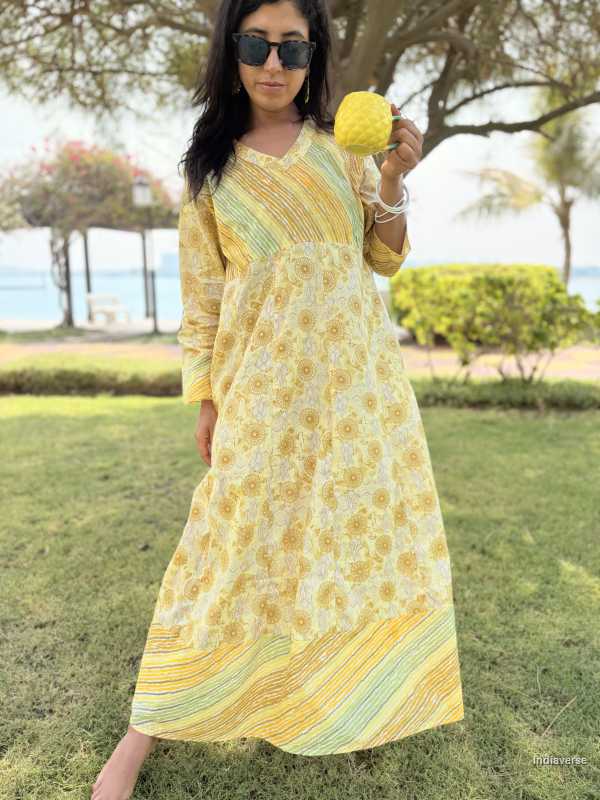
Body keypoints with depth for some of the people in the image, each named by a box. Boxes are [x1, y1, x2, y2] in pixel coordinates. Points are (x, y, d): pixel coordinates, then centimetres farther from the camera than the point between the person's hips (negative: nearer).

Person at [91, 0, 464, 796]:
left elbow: (383, 259, 9)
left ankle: (364, 699, 29)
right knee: (238, 542, -3)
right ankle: (144, 733, 11)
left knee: (367, 525, 6)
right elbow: (201, 295, 5)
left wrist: (391, 183, -9)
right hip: (264, 377, -2)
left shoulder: (342, 147, 9)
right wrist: (205, 400, 2)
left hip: (356, 369, 2)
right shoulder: (211, 165, 6)